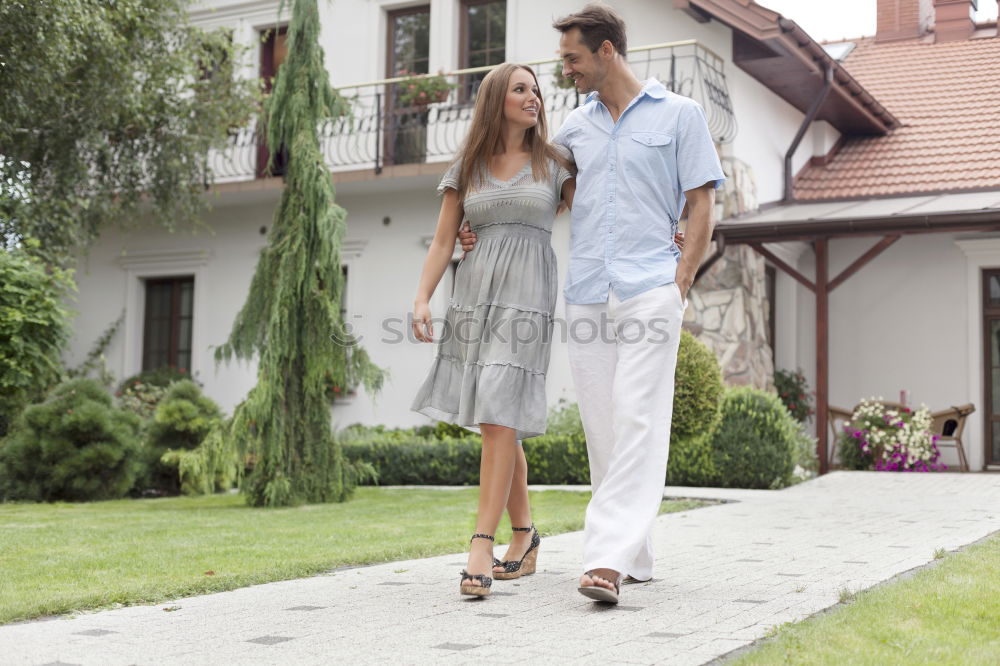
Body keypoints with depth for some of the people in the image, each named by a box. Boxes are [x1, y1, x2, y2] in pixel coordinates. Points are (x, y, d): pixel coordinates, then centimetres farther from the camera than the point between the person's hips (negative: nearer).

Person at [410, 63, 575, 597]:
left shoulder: (553, 164, 11)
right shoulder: (466, 168, 14)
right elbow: (443, 242, 10)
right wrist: (422, 298, -3)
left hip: (526, 298, -2)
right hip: (473, 296, 3)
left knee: (498, 418, -14)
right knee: (499, 423, 4)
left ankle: (480, 548, -16)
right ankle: (524, 536, 18)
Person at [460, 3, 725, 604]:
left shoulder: (679, 114, 5)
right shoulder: (577, 126, 18)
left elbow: (702, 206, 2)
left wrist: (679, 285, -8)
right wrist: (485, 231, 17)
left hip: (649, 290, -5)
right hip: (587, 296, 5)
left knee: (638, 423, -14)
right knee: (603, 430, 4)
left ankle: (608, 559, -21)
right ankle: (635, 557, 13)